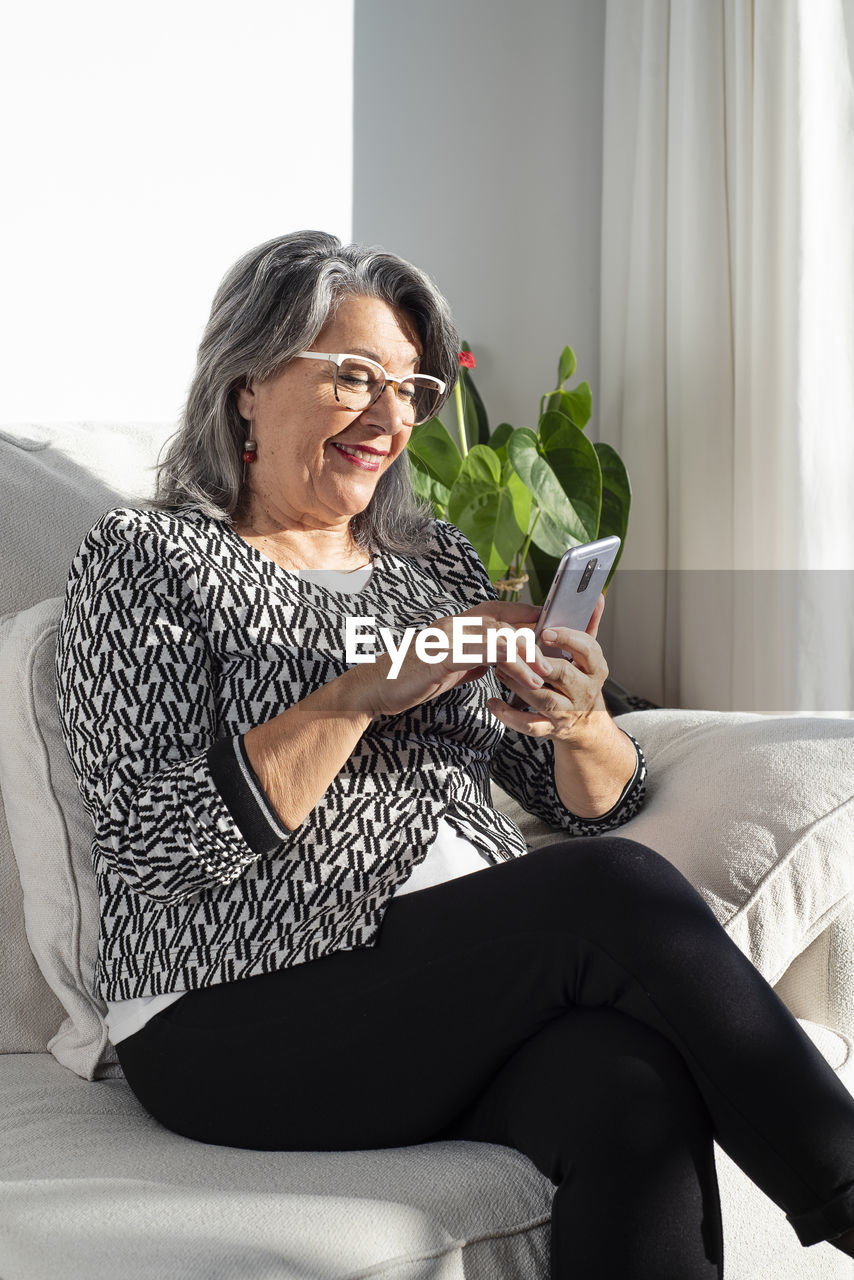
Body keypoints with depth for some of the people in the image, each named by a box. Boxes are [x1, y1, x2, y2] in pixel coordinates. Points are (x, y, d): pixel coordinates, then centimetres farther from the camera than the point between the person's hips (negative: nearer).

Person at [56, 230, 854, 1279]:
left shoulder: (436, 559, 19)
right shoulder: (146, 558, 3)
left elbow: (598, 808, 16)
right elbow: (151, 842, -11)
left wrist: (581, 727, -8)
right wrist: (362, 692, -17)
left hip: (486, 980, 5)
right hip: (245, 1028, -4)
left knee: (636, 1092, -30)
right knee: (615, 891, -26)